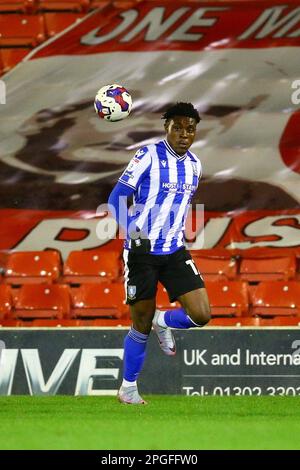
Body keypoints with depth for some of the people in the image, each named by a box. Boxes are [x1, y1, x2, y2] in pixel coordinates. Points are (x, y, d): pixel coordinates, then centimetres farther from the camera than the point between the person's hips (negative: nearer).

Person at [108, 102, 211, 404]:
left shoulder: (194, 164, 7)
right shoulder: (149, 156, -11)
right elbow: (117, 198, -11)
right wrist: (133, 233, -20)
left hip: (174, 252, 5)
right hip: (142, 252, -5)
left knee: (201, 315, -10)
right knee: (141, 324, 2)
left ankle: (162, 322, 22)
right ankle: (128, 388, 20)